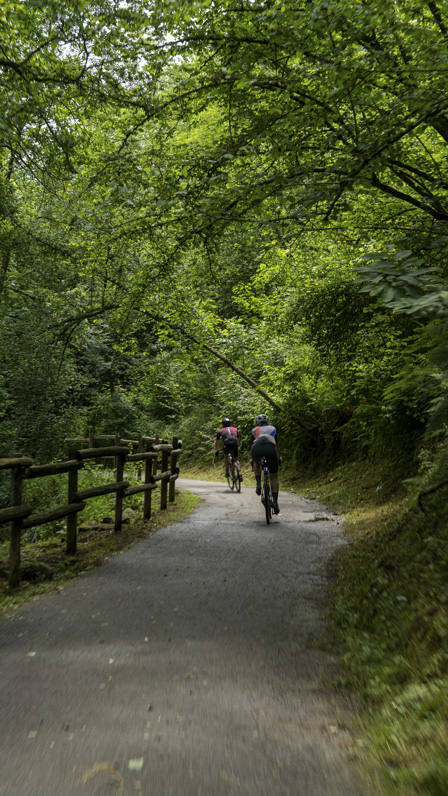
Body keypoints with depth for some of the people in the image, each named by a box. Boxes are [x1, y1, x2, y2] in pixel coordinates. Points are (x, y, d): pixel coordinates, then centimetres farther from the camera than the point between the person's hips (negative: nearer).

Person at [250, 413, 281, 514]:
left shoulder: (254, 430, 36)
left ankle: (258, 485, 21)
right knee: (274, 477, 17)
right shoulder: (273, 428, 38)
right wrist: (279, 457, 64)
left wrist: (252, 459, 60)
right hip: (270, 448, 0)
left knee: (256, 463, 38)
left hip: (256, 449, 1)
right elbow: (277, 446, 48)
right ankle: (275, 503, 8)